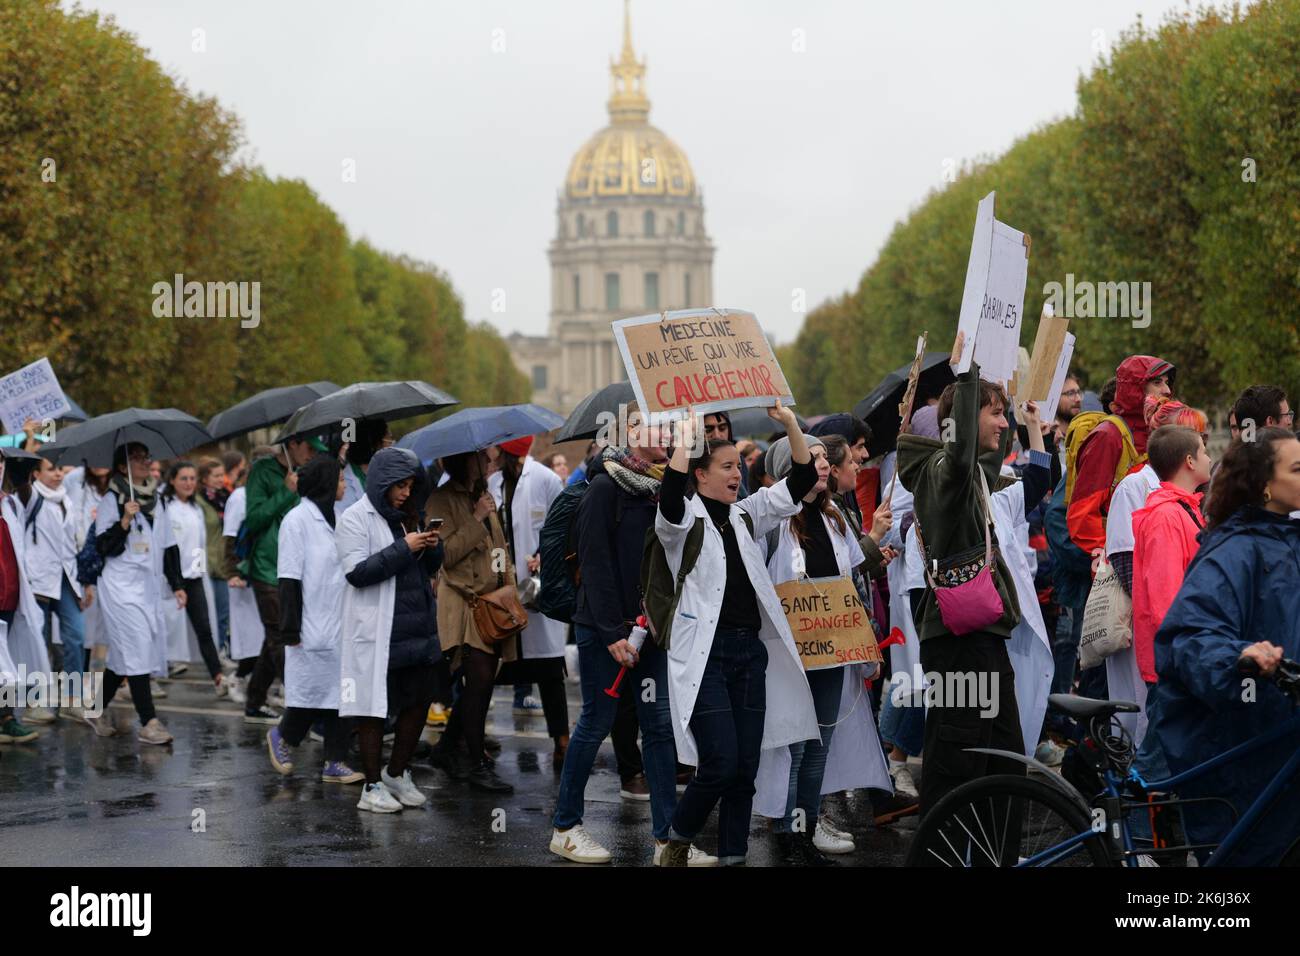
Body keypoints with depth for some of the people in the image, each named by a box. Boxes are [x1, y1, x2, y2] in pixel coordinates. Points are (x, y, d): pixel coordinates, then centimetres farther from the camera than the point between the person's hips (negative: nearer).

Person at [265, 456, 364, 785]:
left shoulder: (334, 519, 15)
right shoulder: (297, 520, -9)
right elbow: (289, 579, -12)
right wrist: (291, 630, -16)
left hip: (340, 623, 7)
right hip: (313, 624, -7)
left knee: (342, 691, 4)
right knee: (313, 688, -4)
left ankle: (335, 762, 7)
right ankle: (283, 737, 22)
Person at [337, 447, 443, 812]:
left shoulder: (410, 516, 14)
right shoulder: (356, 519, -7)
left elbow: (428, 569, 19)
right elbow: (357, 572, -16)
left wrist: (432, 547, -3)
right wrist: (403, 548, -20)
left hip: (416, 627, 7)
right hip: (376, 630, -7)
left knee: (419, 700, 9)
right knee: (376, 707, 0)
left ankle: (397, 773, 26)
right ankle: (373, 787, 10)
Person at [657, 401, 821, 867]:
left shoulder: (746, 515, 14)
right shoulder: (684, 519, -3)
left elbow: (800, 482, 9)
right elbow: (670, 496, -27)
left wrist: (790, 423, -1)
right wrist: (685, 436, -25)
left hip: (750, 651, 6)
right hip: (705, 652, -6)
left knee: (746, 769, 5)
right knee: (720, 764, -13)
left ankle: (733, 855, 12)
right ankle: (678, 838, 11)